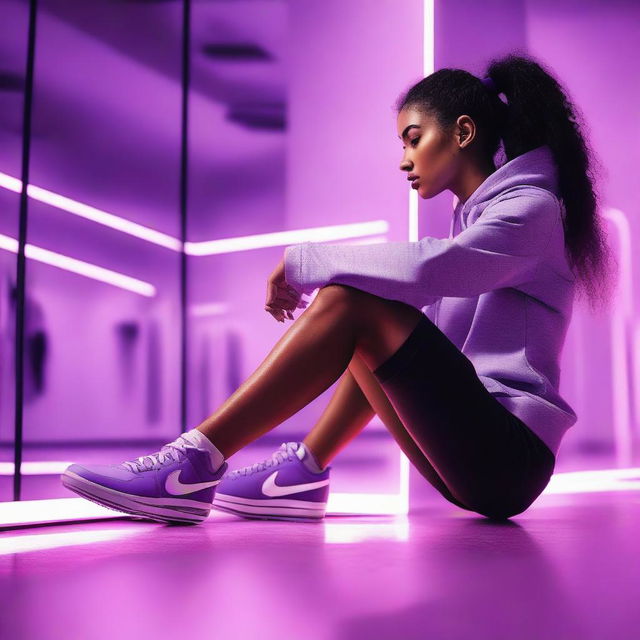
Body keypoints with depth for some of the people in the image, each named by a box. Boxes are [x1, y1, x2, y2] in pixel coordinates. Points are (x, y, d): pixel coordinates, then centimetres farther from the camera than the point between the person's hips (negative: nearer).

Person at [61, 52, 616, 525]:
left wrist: (303, 262, -15)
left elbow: (424, 269, -25)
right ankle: (304, 474, 0)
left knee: (356, 303, -21)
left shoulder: (530, 207, -6)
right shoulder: (476, 215, 22)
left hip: (511, 457, -9)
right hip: (477, 455, 9)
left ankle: (197, 462, -22)